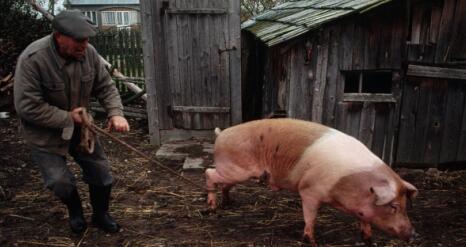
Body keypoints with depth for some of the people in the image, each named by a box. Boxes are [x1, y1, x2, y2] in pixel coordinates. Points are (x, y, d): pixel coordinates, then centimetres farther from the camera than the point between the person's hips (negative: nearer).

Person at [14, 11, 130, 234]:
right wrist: (67, 118, -24)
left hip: (79, 126, 4)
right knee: (60, 181, -4)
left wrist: (115, 113, -21)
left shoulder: (88, 52, -15)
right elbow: (27, 107, -26)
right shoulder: (32, 59, -28)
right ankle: (75, 212, 31)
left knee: (101, 173, 7)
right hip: (45, 132, -4)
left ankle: (100, 215, 33)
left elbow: (105, 86, -5)